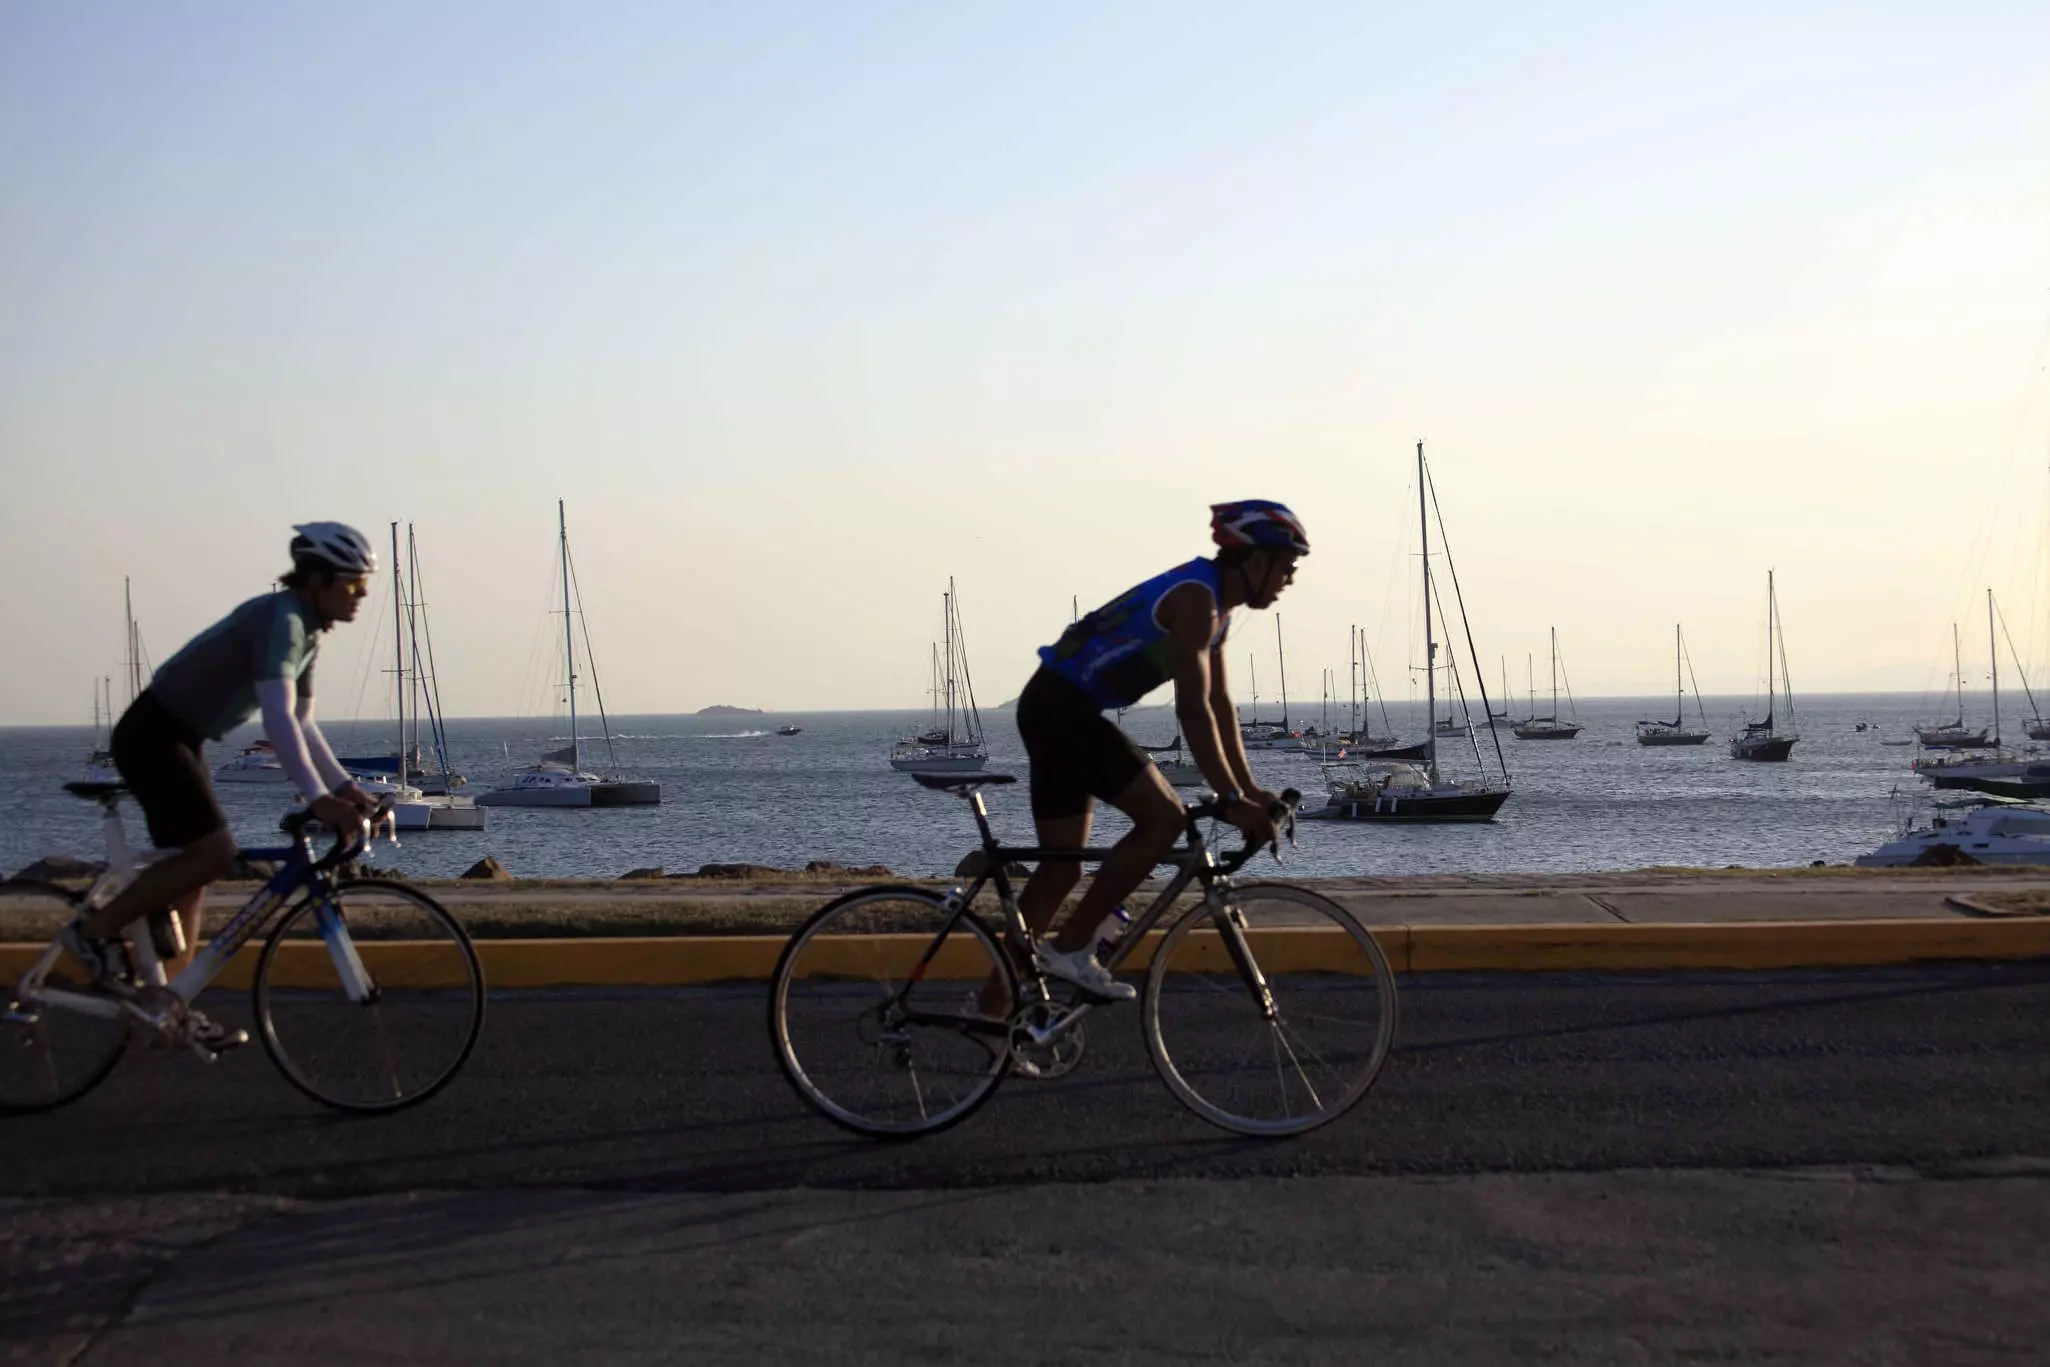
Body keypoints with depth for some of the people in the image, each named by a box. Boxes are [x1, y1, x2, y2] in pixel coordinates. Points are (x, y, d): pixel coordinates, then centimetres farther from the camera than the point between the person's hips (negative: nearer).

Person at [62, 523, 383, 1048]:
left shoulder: (307, 632, 7)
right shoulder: (280, 620, -23)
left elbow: (301, 723, 11)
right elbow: (278, 719, -34)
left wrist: (344, 786, 0)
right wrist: (319, 798, -40)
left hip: (180, 739, 10)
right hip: (153, 735, -10)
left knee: (195, 865, 9)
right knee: (214, 853, -18)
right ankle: (96, 929, -2)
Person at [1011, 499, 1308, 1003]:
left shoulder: (1215, 605, 13)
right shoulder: (1196, 599, -18)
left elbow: (1220, 703, 15)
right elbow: (1193, 708, -24)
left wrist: (1249, 787, 11)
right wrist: (1231, 798, -23)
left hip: (1053, 709, 10)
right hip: (1063, 709, -10)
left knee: (1061, 868, 10)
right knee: (1163, 816, -14)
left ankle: (995, 1000, 16)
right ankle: (1070, 947, -9)